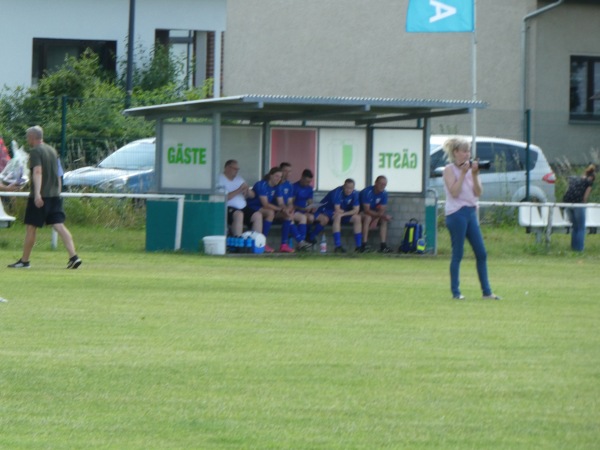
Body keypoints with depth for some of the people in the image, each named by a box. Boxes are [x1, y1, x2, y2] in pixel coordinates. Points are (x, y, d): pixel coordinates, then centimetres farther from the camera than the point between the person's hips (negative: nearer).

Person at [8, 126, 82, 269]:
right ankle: (73, 256, -16)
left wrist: (37, 193, -29)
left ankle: (24, 261, 11)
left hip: (39, 197, -7)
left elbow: (37, 172, -20)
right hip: (55, 195, 7)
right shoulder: (52, 151, 17)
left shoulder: (35, 152, -8)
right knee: (59, 225, -2)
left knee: (31, 228, 3)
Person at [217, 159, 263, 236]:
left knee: (258, 215, -15)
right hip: (228, 208, -7)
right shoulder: (220, 180, -3)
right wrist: (238, 191, -17)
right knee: (238, 214, -37)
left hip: (242, 207, 7)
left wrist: (247, 190, -6)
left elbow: (252, 195, 18)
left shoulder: (239, 179, 20)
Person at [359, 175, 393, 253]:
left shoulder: (384, 193, -5)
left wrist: (376, 219, -27)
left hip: (374, 214, 6)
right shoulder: (367, 192, -24)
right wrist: (381, 215, -38)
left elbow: (382, 210, -7)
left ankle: (383, 246, -21)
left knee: (384, 220, -17)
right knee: (368, 217, -36)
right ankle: (364, 245, -39)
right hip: (362, 213, -6)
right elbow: (366, 210, -30)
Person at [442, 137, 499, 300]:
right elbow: (454, 192, -16)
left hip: (471, 212, 7)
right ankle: (455, 292, 2)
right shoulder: (449, 169, -4)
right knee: (458, 254, -4)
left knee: (481, 254, 3)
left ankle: (486, 291, 7)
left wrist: (475, 175, -6)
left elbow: (478, 193, 5)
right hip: (456, 213, -7)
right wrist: (463, 173, -14)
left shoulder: (469, 168, 13)